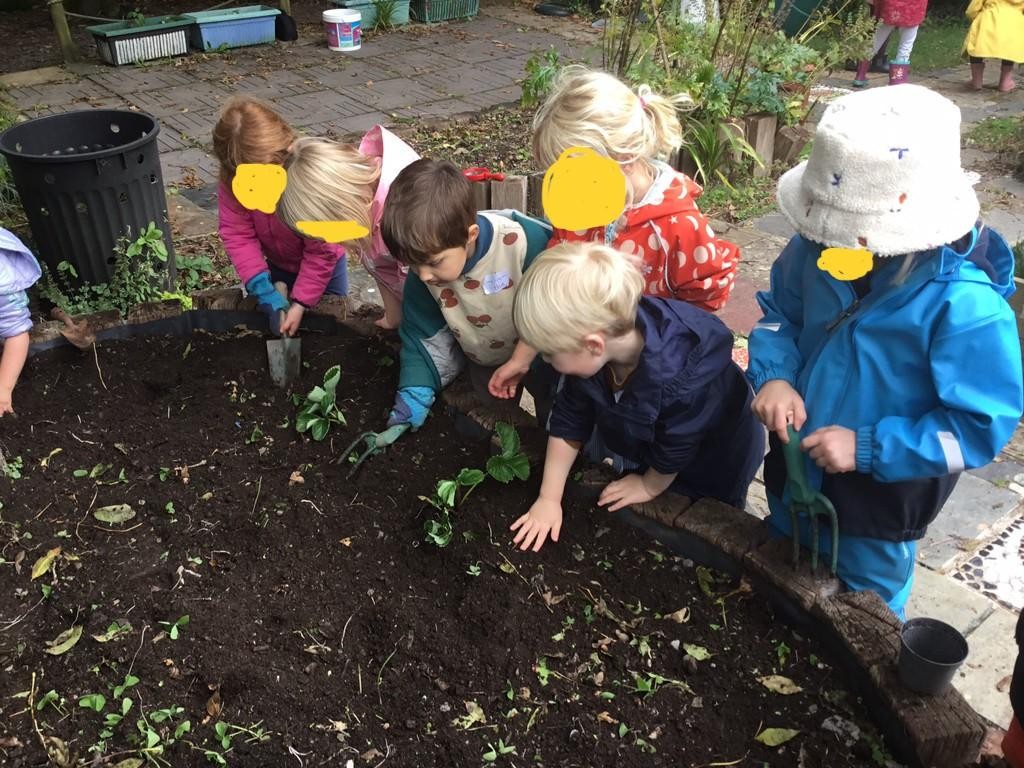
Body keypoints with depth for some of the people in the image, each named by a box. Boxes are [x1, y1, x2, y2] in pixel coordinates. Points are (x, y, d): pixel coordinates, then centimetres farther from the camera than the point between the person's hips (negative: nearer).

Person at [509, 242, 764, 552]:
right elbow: (568, 421, -16)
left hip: (717, 456, -5)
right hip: (645, 446, 5)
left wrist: (650, 486, -8)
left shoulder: (679, 379, -48)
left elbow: (674, 450, -28)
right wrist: (548, 498, -12)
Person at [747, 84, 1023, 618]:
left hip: (879, 501, -5)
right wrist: (773, 374, -18)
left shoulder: (963, 303, -32)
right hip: (794, 472, 5)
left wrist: (869, 449, -29)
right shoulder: (819, 246, -17)